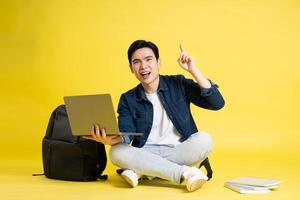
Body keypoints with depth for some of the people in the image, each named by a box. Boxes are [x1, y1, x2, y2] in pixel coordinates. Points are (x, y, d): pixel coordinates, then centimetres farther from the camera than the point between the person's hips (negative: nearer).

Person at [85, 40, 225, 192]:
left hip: (180, 152, 0)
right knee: (117, 152, -27)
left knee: (203, 139, -29)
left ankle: (143, 170, -25)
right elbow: (125, 136, -8)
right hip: (146, 155, 1)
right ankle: (184, 174, -33)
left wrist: (193, 70, -13)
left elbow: (217, 103, -7)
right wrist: (110, 139, -32)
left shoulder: (178, 84, 3)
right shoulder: (128, 99, 6)